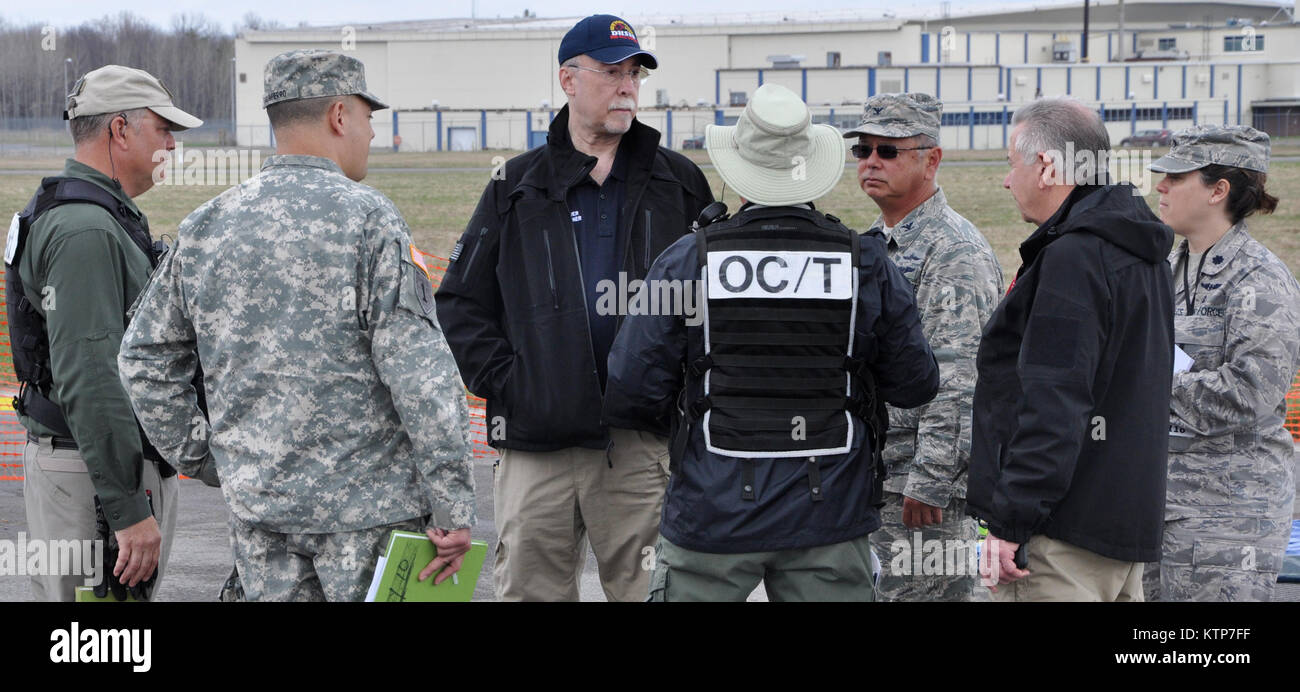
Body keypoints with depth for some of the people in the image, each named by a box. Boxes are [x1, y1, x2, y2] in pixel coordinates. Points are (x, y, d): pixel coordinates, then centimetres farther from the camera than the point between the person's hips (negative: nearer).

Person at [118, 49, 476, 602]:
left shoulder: (205, 228, 7)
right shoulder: (366, 218, -11)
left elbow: (144, 359, 14)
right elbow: (420, 375, -16)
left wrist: (196, 454, 19)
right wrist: (453, 509, -13)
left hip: (257, 508, 5)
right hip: (368, 503, -5)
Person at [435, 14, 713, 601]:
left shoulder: (679, 184, 11)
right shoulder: (517, 186, 11)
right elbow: (460, 302, 12)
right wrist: (501, 380, -1)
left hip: (645, 442, 0)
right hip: (538, 442, 0)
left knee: (652, 589, 1)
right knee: (532, 588, 3)